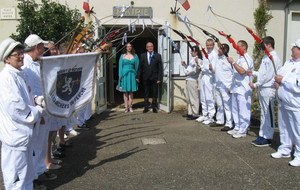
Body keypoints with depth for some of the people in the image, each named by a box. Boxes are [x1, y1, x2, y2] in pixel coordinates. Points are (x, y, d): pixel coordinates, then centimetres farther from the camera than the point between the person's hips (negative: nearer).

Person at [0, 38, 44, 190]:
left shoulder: (18, 74, 12)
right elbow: (15, 108, -26)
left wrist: (37, 102, 5)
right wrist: (37, 112, -12)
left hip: (24, 134, 10)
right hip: (15, 135, -10)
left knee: (26, 176, 22)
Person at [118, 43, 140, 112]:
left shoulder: (135, 56, 8)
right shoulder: (122, 56, 7)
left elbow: (137, 66, 7)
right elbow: (120, 66, 6)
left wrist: (137, 75, -2)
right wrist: (120, 76, -3)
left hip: (132, 75, 1)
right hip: (124, 74, 0)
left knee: (131, 91, 2)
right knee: (125, 91, 0)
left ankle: (130, 106, 7)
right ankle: (126, 107, 4)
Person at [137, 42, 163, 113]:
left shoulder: (157, 56, 3)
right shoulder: (143, 55, 8)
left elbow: (160, 68, 0)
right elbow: (140, 67, 7)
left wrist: (159, 78, -8)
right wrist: (138, 77, 1)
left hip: (154, 78, -1)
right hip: (145, 78, 1)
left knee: (155, 93, 5)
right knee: (146, 93, 8)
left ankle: (154, 107, 16)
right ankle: (146, 107, 16)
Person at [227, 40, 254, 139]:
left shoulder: (247, 59, -10)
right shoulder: (239, 58, 19)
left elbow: (242, 71, -25)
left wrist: (233, 62, -21)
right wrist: (232, 86, 22)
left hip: (243, 89, -10)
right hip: (236, 88, 10)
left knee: (243, 111, -4)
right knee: (235, 110, 14)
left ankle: (243, 130, 2)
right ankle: (237, 128, 24)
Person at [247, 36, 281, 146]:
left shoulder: (273, 58, -15)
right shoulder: (266, 57, 15)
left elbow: (268, 76, -19)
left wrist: (255, 85, -13)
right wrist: (253, 73, 5)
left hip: (268, 89, -10)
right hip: (262, 89, 10)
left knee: (268, 114, -1)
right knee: (263, 114, 14)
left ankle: (267, 138, 7)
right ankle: (262, 135, 23)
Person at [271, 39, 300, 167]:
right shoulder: (289, 62, 11)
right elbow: (280, 74, 21)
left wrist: (283, 80, -17)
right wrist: (277, 82, -1)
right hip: (283, 103, 9)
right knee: (284, 128, 20)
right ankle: (285, 150, 35)